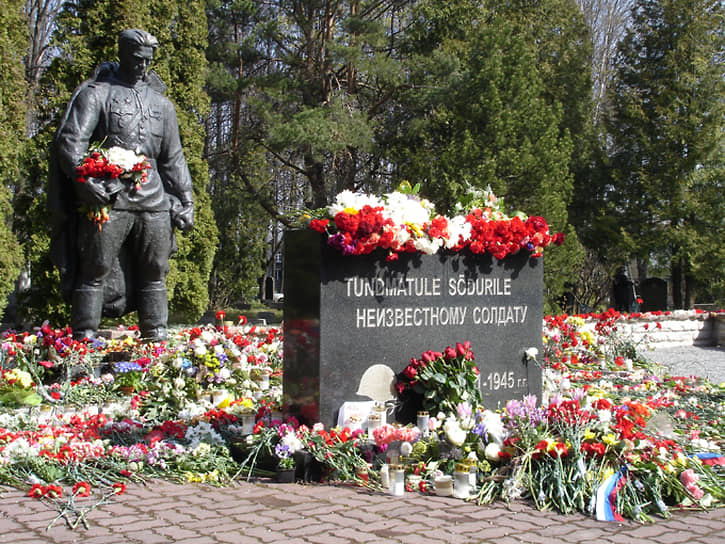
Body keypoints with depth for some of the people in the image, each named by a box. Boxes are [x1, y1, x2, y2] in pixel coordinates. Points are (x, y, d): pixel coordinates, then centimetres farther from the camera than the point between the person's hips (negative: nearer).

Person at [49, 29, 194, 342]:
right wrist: (87, 181, -18)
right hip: (108, 199, -5)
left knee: (155, 274, 6)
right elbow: (70, 141, -5)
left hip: (153, 201, 5)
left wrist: (185, 201, 17)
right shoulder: (96, 93, 5)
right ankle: (82, 340, 1)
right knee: (95, 272, -4)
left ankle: (156, 337, 14)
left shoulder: (160, 103, 20)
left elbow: (173, 158, 24)